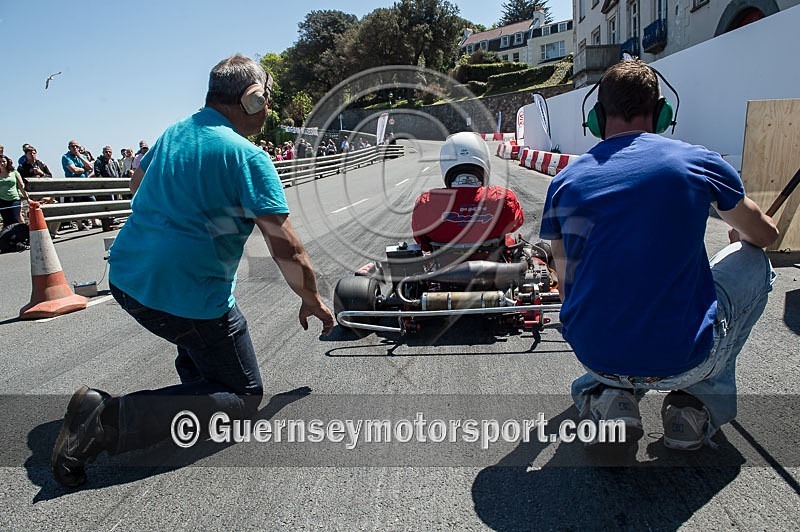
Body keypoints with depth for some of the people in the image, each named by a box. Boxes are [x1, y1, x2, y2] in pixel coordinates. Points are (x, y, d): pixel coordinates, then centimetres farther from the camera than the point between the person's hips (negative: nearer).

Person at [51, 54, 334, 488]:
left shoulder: (173, 133, 10)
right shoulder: (249, 157, -12)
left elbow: (136, 184, 30)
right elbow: (287, 248, -13)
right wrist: (312, 300, 2)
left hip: (125, 278, 9)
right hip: (187, 299, -9)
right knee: (244, 395, 4)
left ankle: (197, 379, 31)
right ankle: (114, 419, -10)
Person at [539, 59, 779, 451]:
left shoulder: (564, 182, 2)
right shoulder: (698, 162, -4)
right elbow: (766, 235, 16)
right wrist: (740, 234, 41)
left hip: (595, 357, 3)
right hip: (683, 361, -2)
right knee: (754, 261, 23)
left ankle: (607, 395, 8)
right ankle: (701, 402, 17)